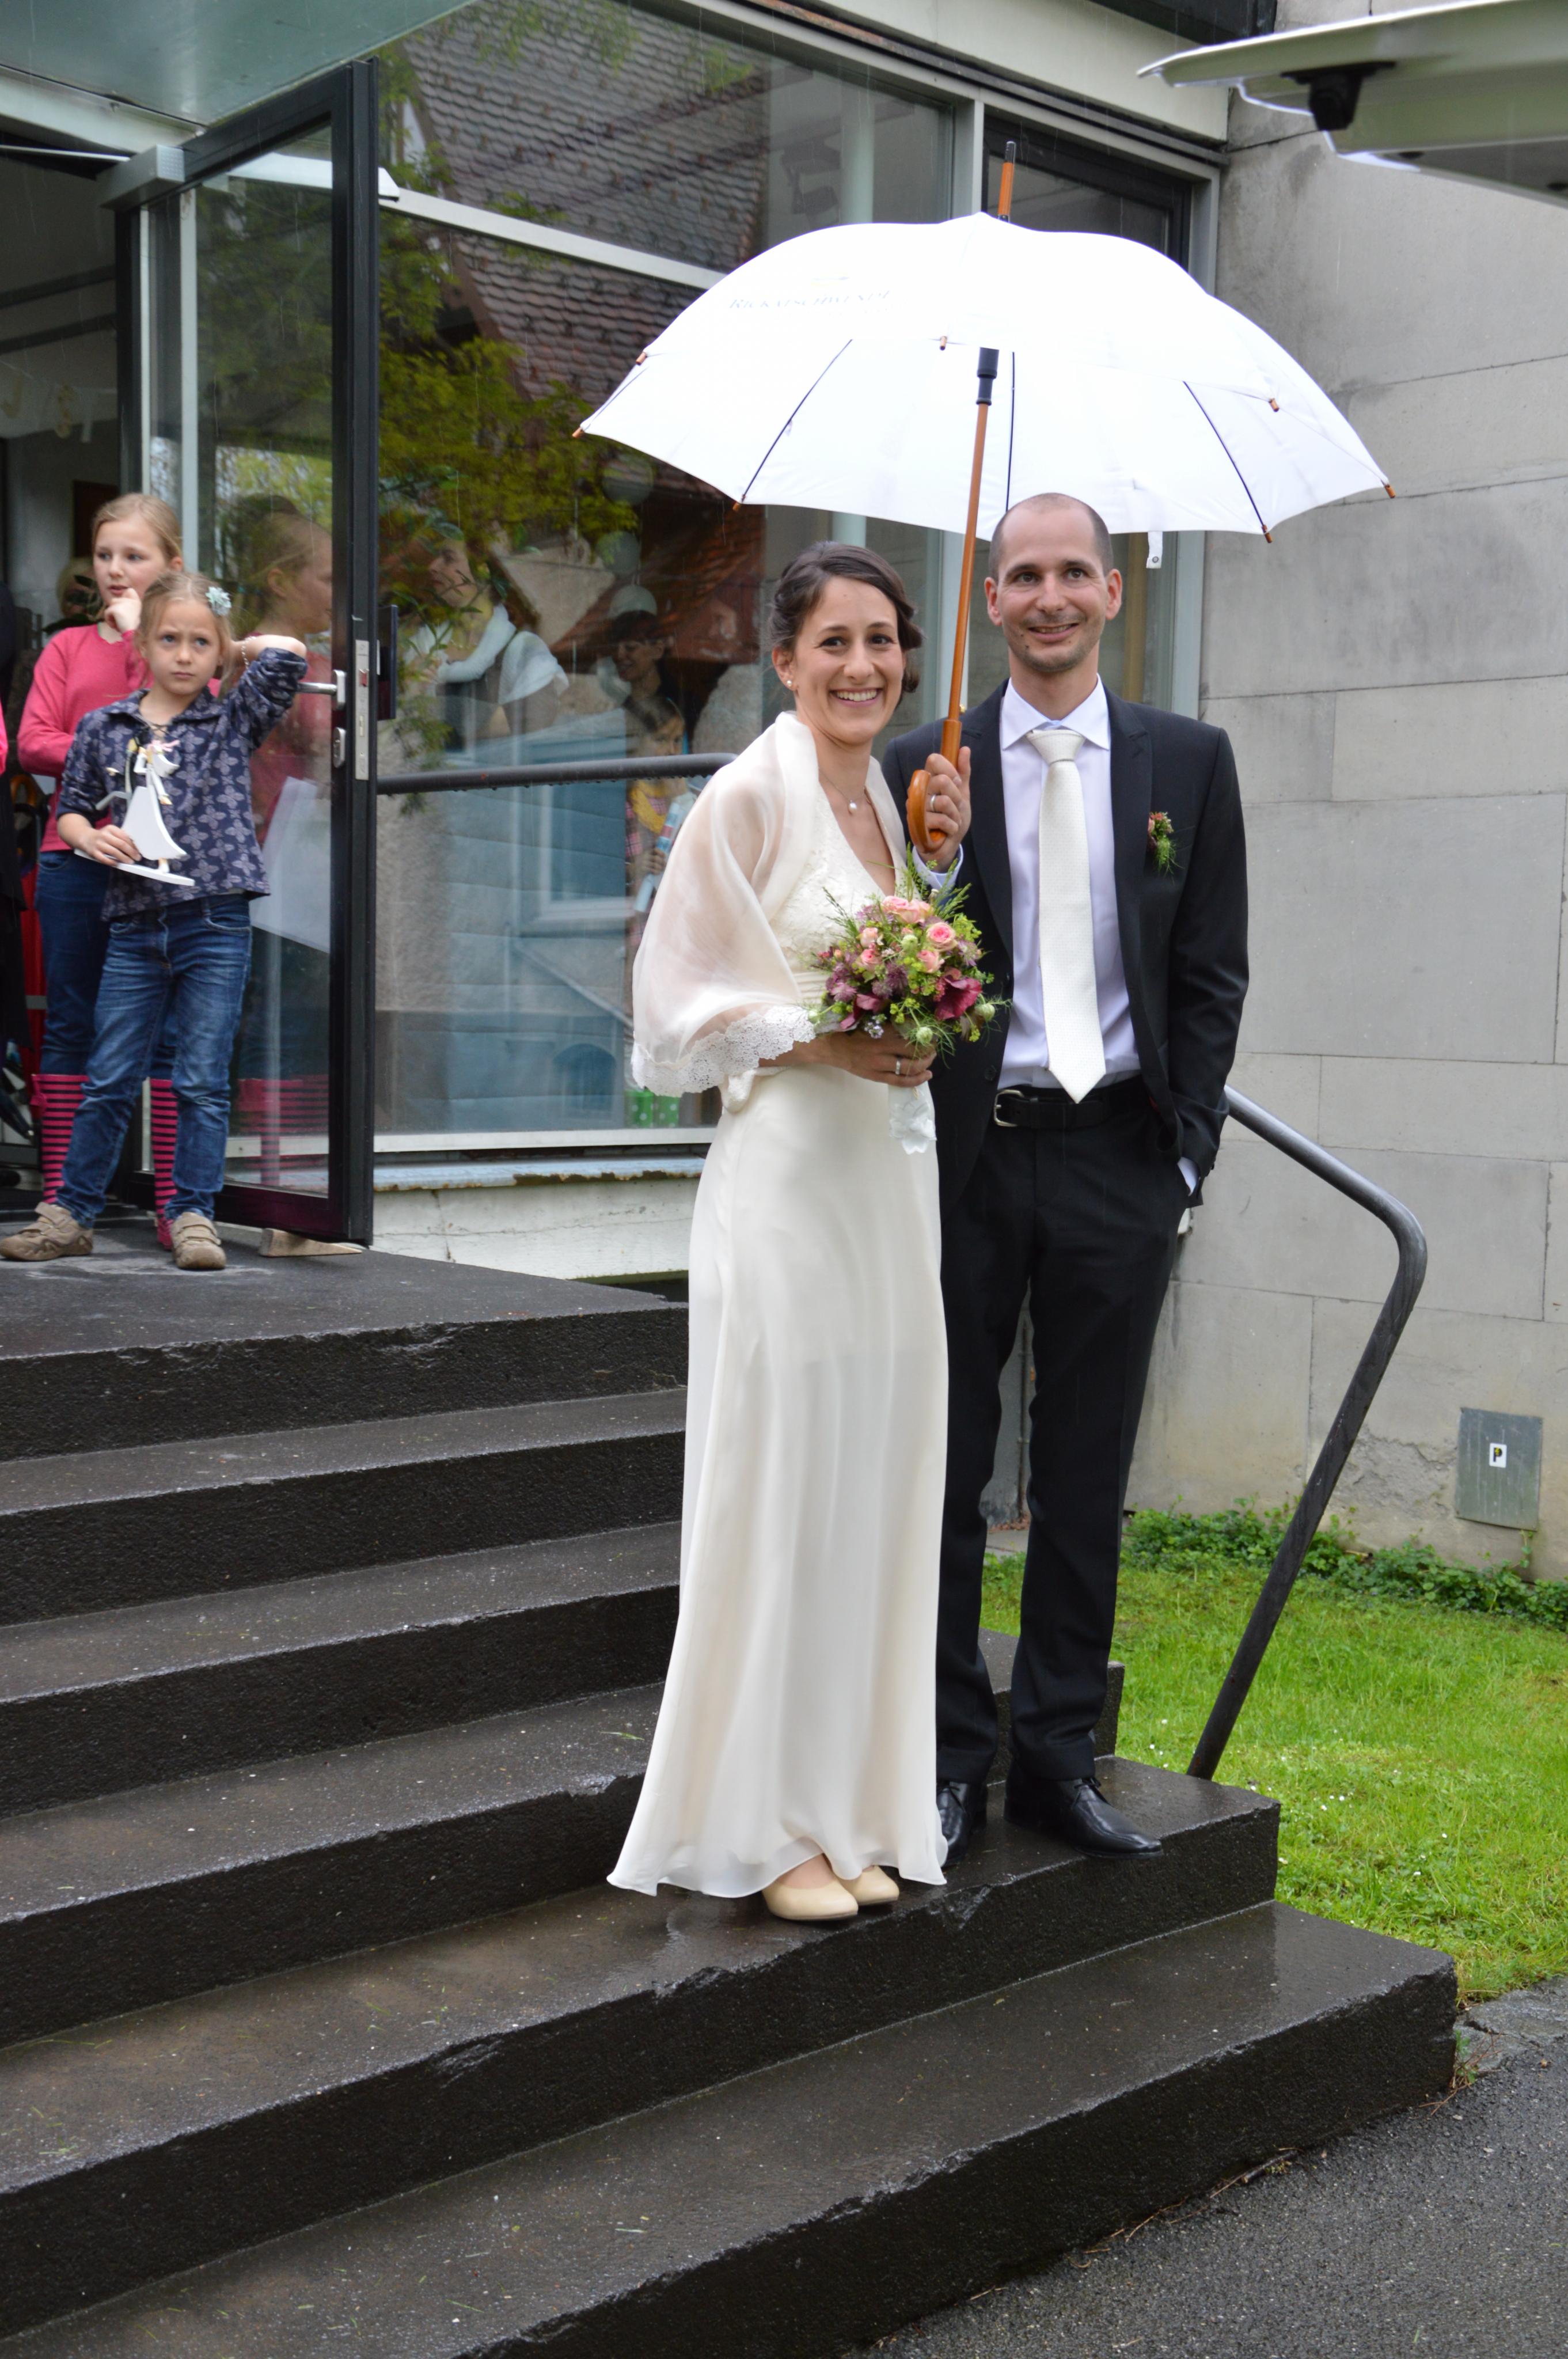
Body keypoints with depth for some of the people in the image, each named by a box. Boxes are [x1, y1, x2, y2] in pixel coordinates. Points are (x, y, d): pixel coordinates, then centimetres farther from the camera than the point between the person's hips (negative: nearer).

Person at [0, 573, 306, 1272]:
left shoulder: (235, 721, 4)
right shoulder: (103, 729, 9)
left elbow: (287, 654, -7)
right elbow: (69, 810, 14)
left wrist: (234, 650, 8)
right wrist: (93, 839, -6)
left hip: (216, 926, -2)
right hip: (135, 927, 2)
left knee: (202, 1083, 0)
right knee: (108, 1081, 6)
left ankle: (193, 1215, 8)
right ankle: (71, 1213, 15)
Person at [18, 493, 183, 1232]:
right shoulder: (68, 646, 15)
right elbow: (32, 742, 4)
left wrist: (139, 636, -5)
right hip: (75, 855, 2)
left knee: (167, 1027, -2)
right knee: (70, 1026, 5)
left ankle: (173, 1200, 2)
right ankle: (59, 1198, 10)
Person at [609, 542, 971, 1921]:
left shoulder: (889, 797, 15)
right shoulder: (750, 796, -7)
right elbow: (681, 1003, -9)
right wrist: (820, 1043, -19)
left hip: (892, 1176, 8)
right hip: (786, 1175, -8)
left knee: (874, 1492, 10)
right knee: (779, 1492, -2)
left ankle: (848, 1809, 21)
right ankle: (762, 1826, 11)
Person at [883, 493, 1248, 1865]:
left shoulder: (1188, 762, 7)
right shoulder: (929, 766, 3)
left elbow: (1211, 975, 5)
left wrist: (1185, 1152, -1)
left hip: (1119, 1154, 1)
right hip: (968, 1151, -1)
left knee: (1088, 1478, 8)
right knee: (945, 1468, 5)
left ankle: (1059, 1753, 21)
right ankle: (951, 1754, 18)